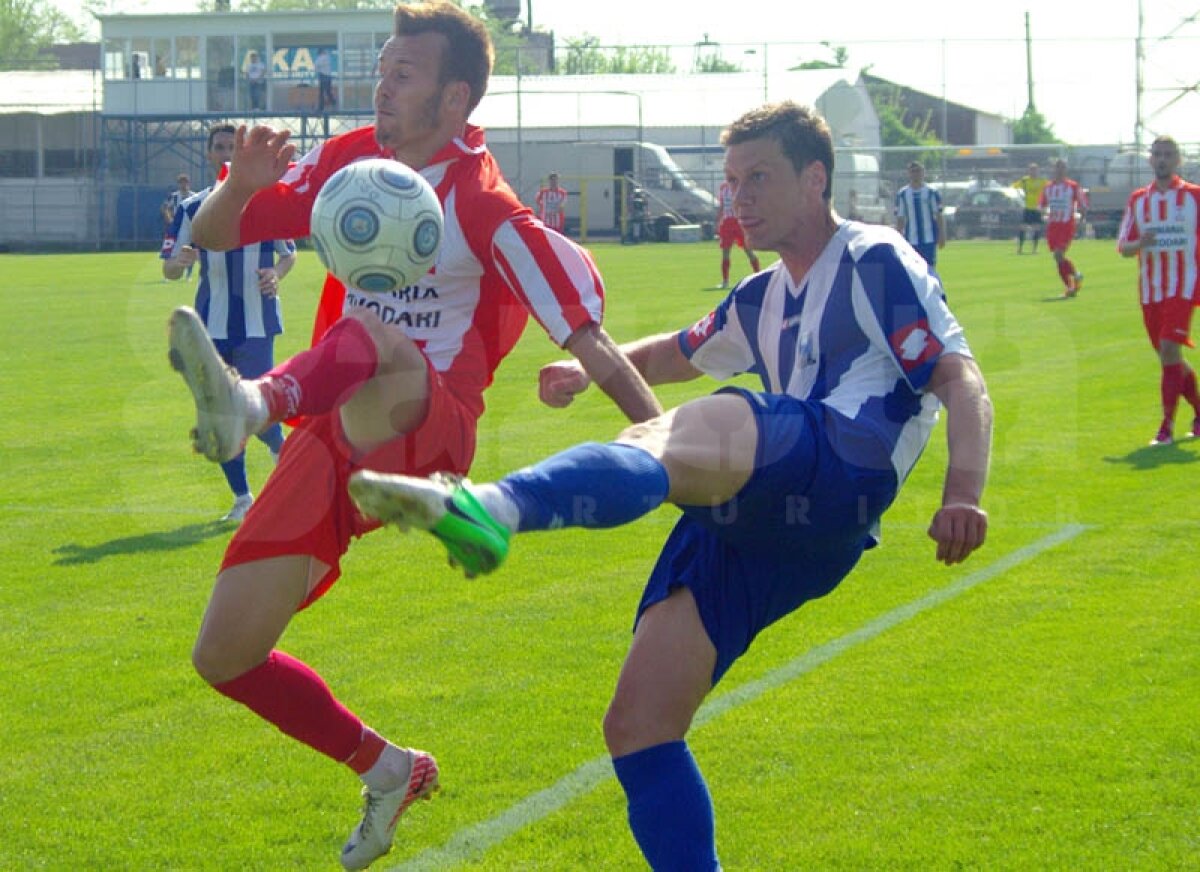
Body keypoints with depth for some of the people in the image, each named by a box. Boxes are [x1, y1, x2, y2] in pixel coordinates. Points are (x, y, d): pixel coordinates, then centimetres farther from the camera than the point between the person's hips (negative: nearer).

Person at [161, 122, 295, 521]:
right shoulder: (192, 208, 5)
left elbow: (288, 253, 11)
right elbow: (168, 269, 5)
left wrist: (277, 273, -12)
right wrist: (181, 261, -19)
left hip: (257, 321, -2)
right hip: (211, 325, 2)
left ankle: (280, 447, 24)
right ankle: (242, 497, 15)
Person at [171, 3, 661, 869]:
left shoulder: (482, 202, -10)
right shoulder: (348, 163, 7)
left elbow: (589, 339, -13)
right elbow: (211, 235, 13)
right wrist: (244, 181, -10)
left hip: (423, 432, -6)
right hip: (335, 442, 7)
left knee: (371, 337, -40)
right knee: (224, 657, 3)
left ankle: (256, 400, -73)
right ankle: (387, 769, 24)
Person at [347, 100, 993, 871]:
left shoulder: (876, 262, 9)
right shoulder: (762, 301, 32)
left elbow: (960, 379, -3)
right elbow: (676, 354, 50)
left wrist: (964, 493, -21)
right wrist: (592, 367, 28)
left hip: (841, 466, -9)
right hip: (750, 520, 9)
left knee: (674, 437, -37)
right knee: (637, 728, -2)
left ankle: (496, 509, -65)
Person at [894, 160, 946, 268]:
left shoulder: (932, 193, 1)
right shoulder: (902, 194, 5)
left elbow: (939, 216, 3)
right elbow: (900, 219, 8)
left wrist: (942, 236, -3)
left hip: (929, 239, -1)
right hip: (911, 240, 1)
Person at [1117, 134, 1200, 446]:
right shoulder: (1138, 200, 9)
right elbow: (1123, 247, 8)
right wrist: (1140, 244, -14)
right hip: (1150, 289, 4)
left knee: (1169, 350, -17)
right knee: (1170, 358, 9)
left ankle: (1167, 427, -14)